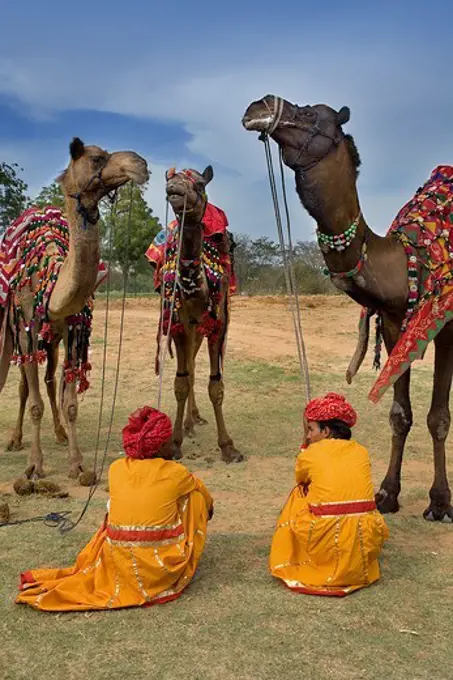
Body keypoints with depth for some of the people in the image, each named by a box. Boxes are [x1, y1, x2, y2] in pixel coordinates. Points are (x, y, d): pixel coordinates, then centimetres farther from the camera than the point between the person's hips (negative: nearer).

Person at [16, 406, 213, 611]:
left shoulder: (116, 468, 1)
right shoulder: (175, 473, -7)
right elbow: (206, 497, 15)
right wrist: (209, 507, 38)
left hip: (120, 566, 4)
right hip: (164, 569, -4)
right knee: (195, 495, 13)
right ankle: (184, 567, 22)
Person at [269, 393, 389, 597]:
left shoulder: (310, 454, -1)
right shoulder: (361, 452, 8)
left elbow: (301, 480, 23)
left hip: (326, 541, -3)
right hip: (365, 542, 4)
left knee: (298, 494, 22)